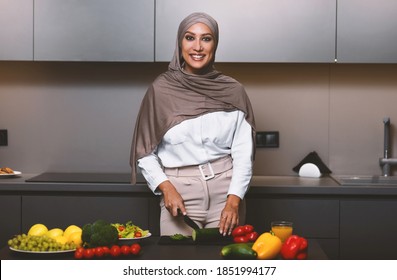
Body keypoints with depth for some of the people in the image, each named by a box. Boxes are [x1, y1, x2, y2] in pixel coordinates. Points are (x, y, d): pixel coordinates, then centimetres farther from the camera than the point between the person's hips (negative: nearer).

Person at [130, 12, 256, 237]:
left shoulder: (233, 91, 1)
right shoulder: (161, 89, -3)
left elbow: (243, 153, -1)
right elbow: (144, 152, 1)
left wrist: (233, 201, -12)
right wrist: (166, 188, -13)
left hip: (226, 188, 1)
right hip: (180, 192, -1)